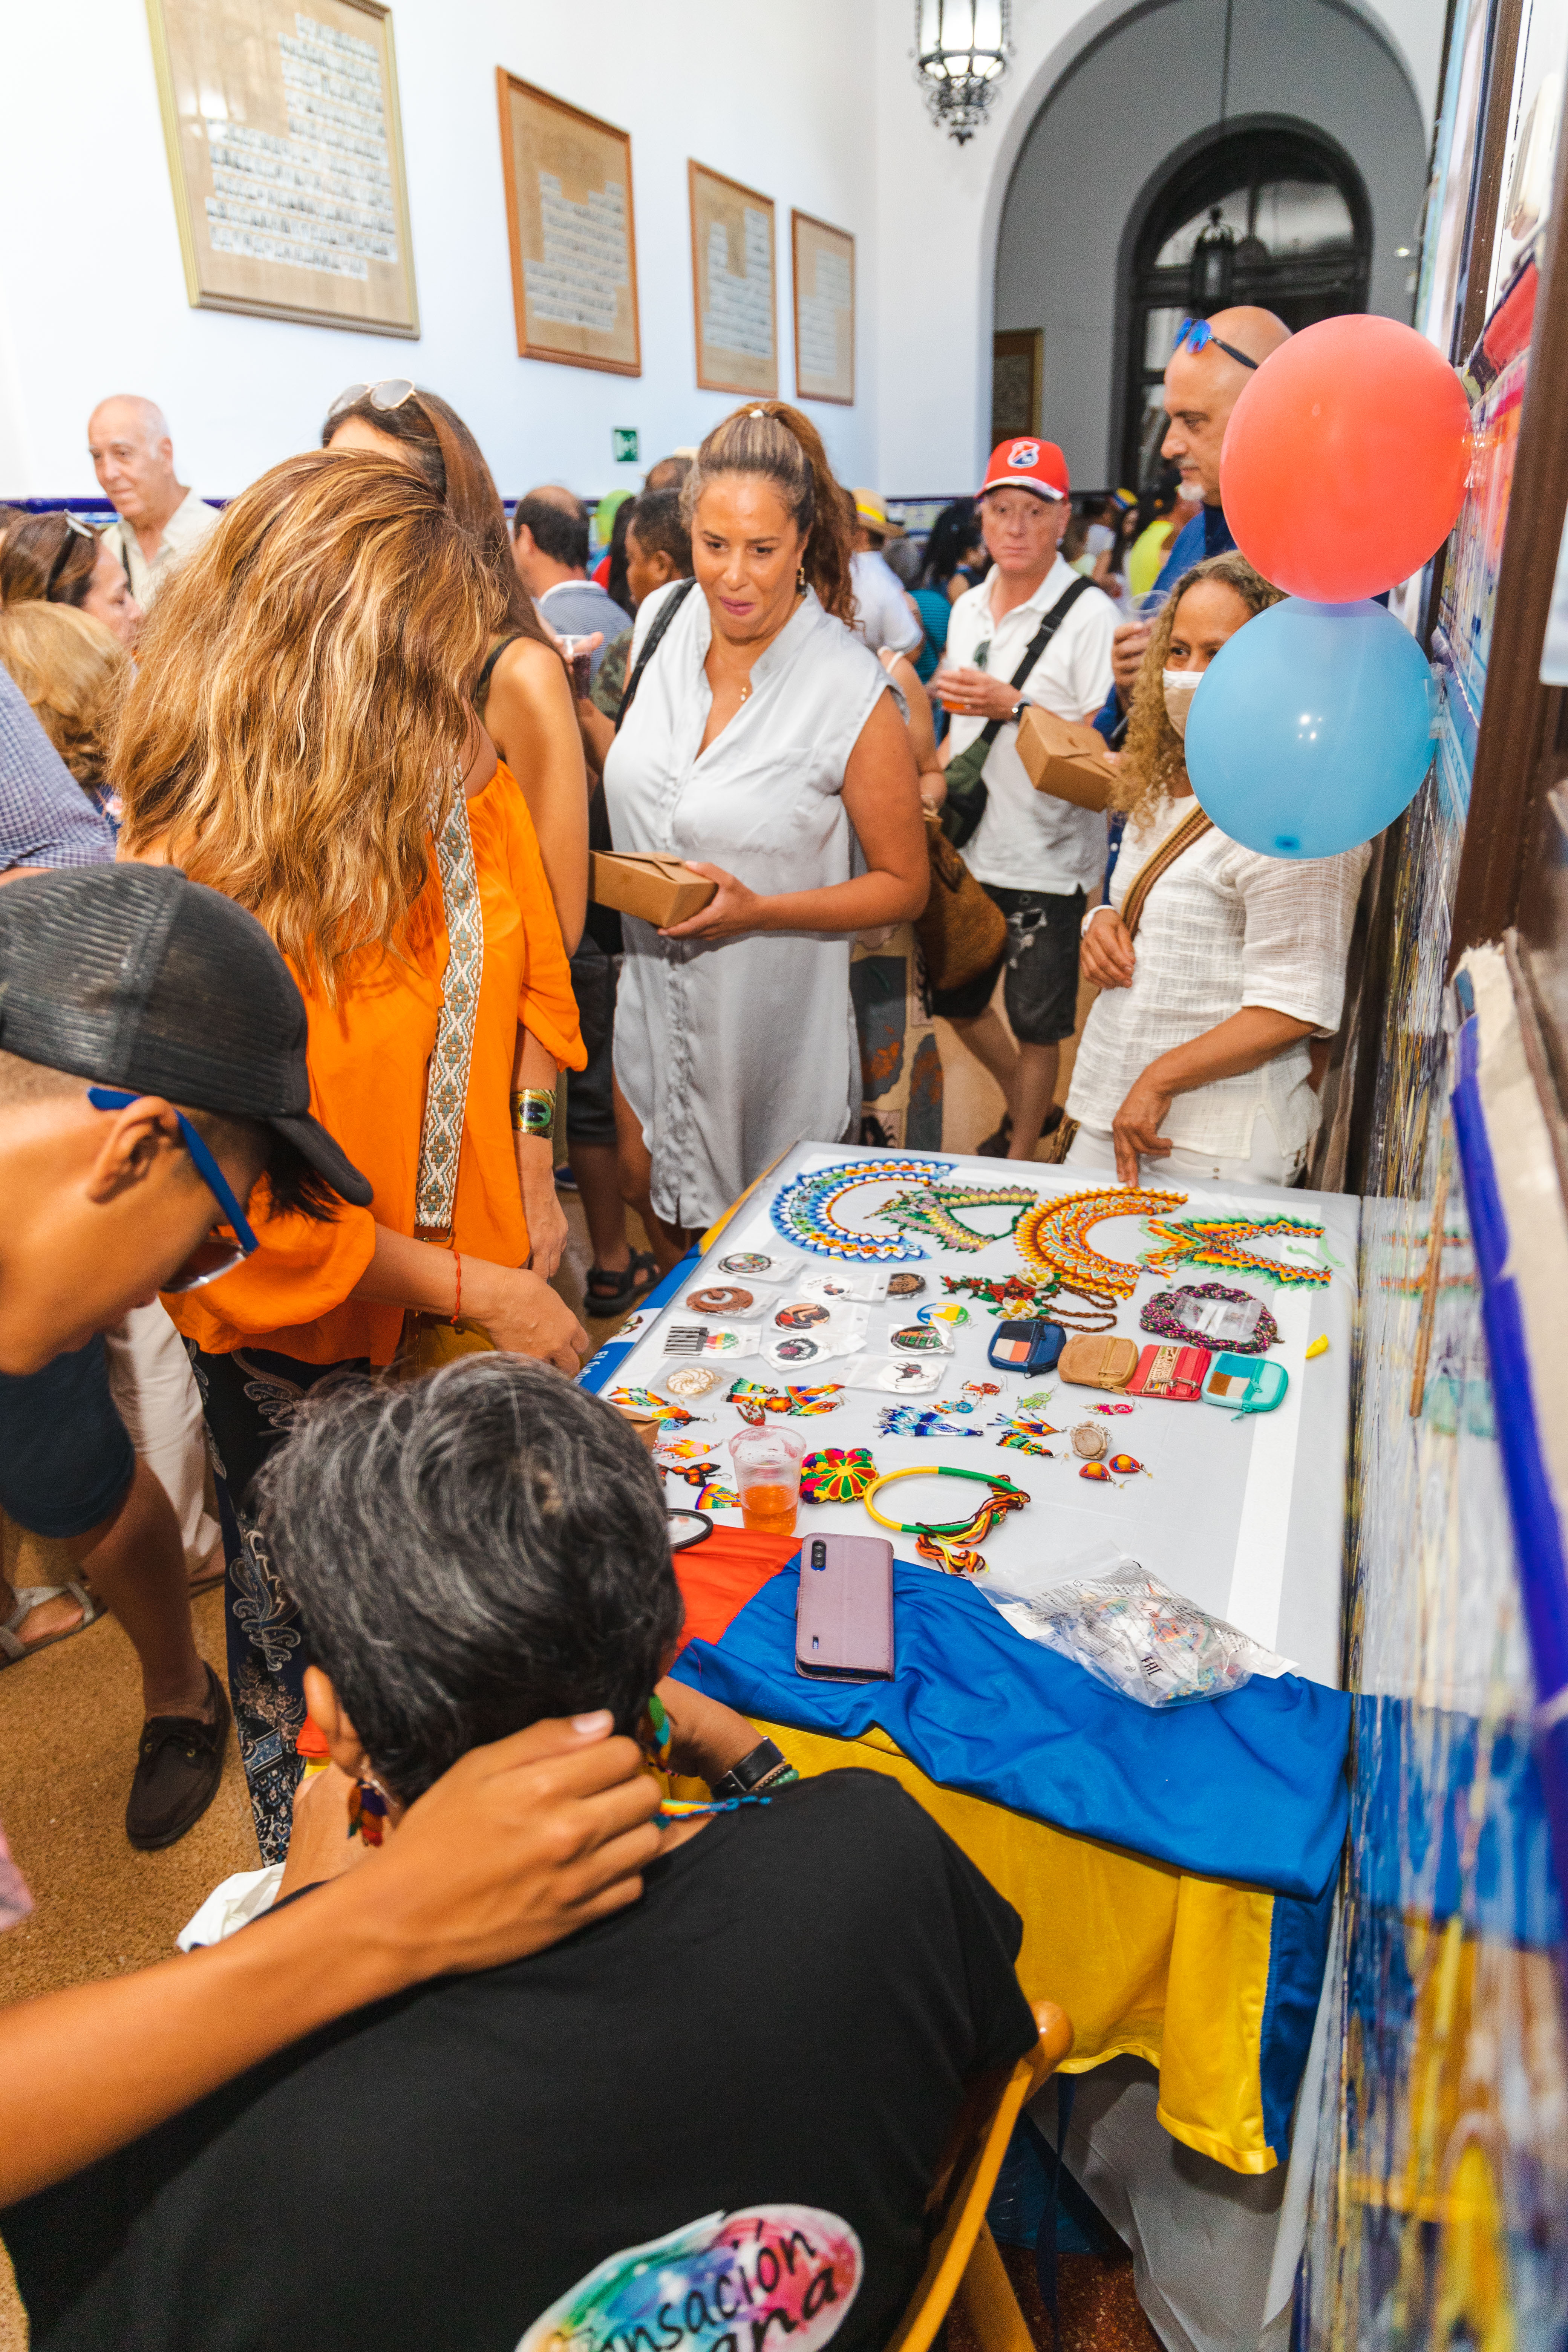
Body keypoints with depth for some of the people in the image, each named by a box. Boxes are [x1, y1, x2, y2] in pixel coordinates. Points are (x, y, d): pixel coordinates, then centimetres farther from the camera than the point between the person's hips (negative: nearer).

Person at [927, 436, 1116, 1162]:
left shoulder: (1090, 615, -12)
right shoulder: (968, 609, 9)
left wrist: (1014, 705, -26)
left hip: (1046, 863, -7)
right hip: (969, 850, 7)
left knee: (1037, 1024, 5)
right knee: (956, 1000, 19)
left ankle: (1023, 1154, 26)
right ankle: (1028, 1108, 43)